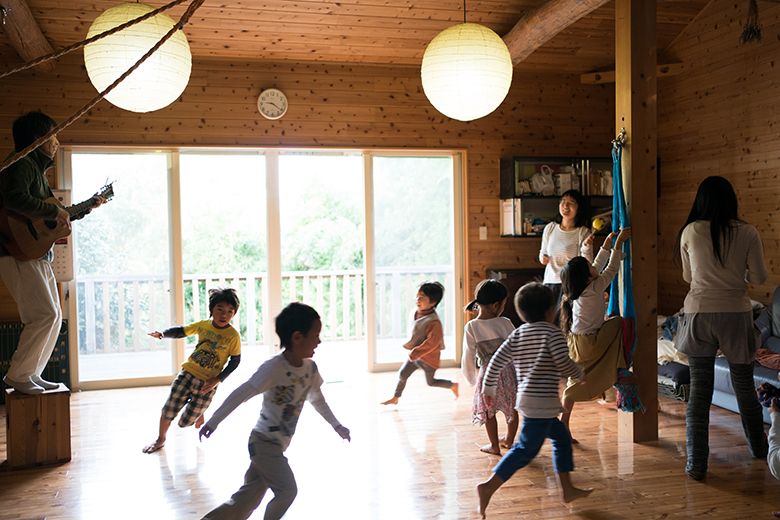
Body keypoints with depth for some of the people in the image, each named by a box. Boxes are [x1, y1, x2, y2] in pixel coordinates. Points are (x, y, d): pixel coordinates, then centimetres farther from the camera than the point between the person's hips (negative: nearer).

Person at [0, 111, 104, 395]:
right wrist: (55, 211, -22)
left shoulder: (37, 168, 22)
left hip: (38, 256, 10)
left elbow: (59, 217, 29)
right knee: (45, 314, -14)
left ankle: (31, 374, 18)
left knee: (54, 315, 11)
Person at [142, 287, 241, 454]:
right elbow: (181, 331, 10)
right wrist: (163, 333, -9)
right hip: (187, 373, 3)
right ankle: (161, 439, 33)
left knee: (185, 422, 2)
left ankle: (199, 415, 38)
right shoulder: (203, 325, -3)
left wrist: (217, 380, -13)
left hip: (207, 383, -3)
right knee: (168, 410, 4)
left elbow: (235, 361, -6)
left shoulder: (233, 336, -12)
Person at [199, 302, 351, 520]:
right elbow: (240, 395, -19)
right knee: (287, 490, -11)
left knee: (249, 498, 12)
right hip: (264, 442, -7)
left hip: (278, 445, 7)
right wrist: (213, 423, -15)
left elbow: (317, 400, 16)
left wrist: (336, 426, 20)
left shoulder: (310, 368, -1)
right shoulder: (273, 368, -23)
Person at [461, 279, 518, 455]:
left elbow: (468, 358, -6)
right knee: (511, 409, 21)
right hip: (509, 372, 2)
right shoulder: (505, 323, -10)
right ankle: (509, 440, 37)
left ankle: (494, 445, 26)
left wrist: (471, 379, 10)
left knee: (488, 411, 16)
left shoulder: (471, 327, -11)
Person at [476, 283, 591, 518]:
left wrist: (489, 388, 13)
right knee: (526, 449, -5)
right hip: (542, 402, -8)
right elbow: (564, 363, -17)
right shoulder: (552, 333, -9)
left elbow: (497, 360, 4)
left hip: (526, 399, 8)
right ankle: (489, 487, -10)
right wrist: (580, 375, 3)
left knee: (562, 437, 21)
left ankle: (567, 489, 27)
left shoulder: (517, 334, 9)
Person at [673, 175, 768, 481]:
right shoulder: (747, 233, -5)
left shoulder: (690, 232, -3)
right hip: (736, 314, 0)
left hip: (699, 314, 0)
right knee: (744, 384, 18)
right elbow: (759, 277, 1)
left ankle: (697, 464, 3)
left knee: (699, 389, 4)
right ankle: (758, 447, 39)